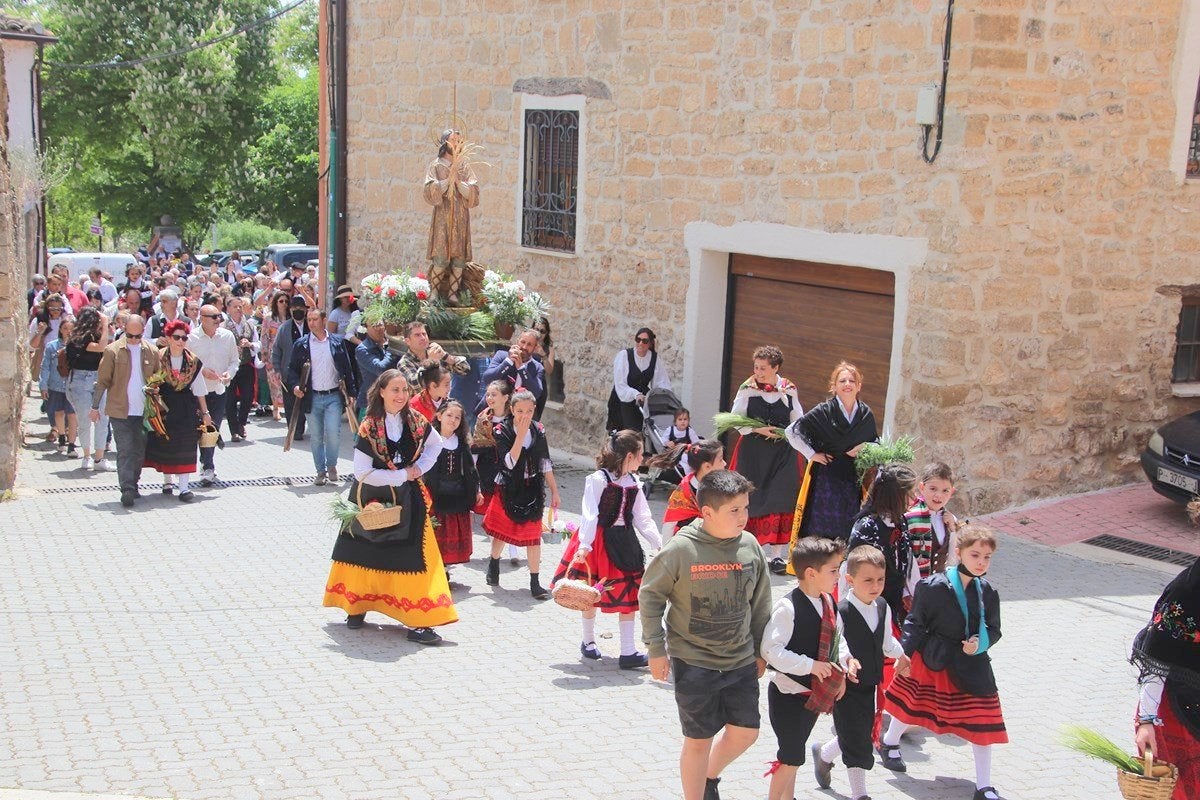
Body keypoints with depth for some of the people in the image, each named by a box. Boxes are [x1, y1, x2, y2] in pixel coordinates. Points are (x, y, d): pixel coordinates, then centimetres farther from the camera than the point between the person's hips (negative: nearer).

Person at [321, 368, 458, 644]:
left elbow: (436, 444, 14)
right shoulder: (369, 427, -16)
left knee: (413, 557, -1)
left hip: (407, 500, 3)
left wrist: (420, 468, -2)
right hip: (373, 500, -3)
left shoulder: (415, 421, -4)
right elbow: (363, 472, -18)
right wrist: (402, 475, -15)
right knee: (366, 555, 11)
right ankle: (357, 606, 30)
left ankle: (418, 621, 1)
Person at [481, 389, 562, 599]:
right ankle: (494, 563, 42)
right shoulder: (502, 430, -11)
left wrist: (554, 491, 7)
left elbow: (545, 463, 6)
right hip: (509, 488, -2)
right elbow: (509, 462, -22)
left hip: (533, 489, 2)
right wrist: (520, 435, -26)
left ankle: (535, 582, 8)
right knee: (502, 529, 14)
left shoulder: (538, 430, -1)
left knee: (533, 535, 0)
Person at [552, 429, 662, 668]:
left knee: (629, 594, 4)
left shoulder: (634, 483, 4)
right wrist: (584, 545, -27)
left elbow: (642, 519, 7)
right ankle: (588, 642, 32)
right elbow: (590, 515, -20)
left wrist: (658, 543, 1)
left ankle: (628, 652, 9)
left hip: (624, 542, 6)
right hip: (599, 541, -6)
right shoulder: (598, 479, -15)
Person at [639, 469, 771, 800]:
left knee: (745, 732, 12)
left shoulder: (750, 546, -4)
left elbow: (760, 602, 9)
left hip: (741, 661, 5)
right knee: (699, 740, 5)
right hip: (693, 661, -4)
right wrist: (656, 648, -6)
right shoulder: (681, 549, -17)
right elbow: (650, 595, -6)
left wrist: (760, 649, 15)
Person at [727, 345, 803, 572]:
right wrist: (758, 430, -16)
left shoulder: (789, 389, 2)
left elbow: (798, 419, 10)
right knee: (751, 500, 2)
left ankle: (777, 555, 1)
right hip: (752, 452, -1)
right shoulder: (747, 389, -3)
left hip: (782, 452, 1)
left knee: (781, 500, -4)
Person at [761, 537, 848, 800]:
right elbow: (770, 650, -26)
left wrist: (841, 669, 1)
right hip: (788, 692, -7)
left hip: (815, 693, 7)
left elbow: (838, 638, 16)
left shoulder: (829, 603, 1)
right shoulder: (788, 607, -23)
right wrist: (810, 665, -25)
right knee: (792, 755, -3)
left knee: (795, 752, 20)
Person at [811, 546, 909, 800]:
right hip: (846, 686, -7)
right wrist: (846, 660, -45)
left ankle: (824, 753, 45)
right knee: (857, 741, -2)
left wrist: (899, 654, 26)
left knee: (862, 733, 18)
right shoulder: (841, 611, -22)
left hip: (869, 684, 7)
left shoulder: (883, 608, 2)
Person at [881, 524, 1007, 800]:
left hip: (972, 666, 3)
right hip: (932, 662, -3)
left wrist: (980, 643, -14)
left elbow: (994, 630, 5)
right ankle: (889, 743, 50)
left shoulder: (987, 593, -5)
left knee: (981, 722, 2)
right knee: (912, 704, 18)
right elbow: (915, 623, -9)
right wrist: (904, 654, -13)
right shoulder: (933, 586, -18)